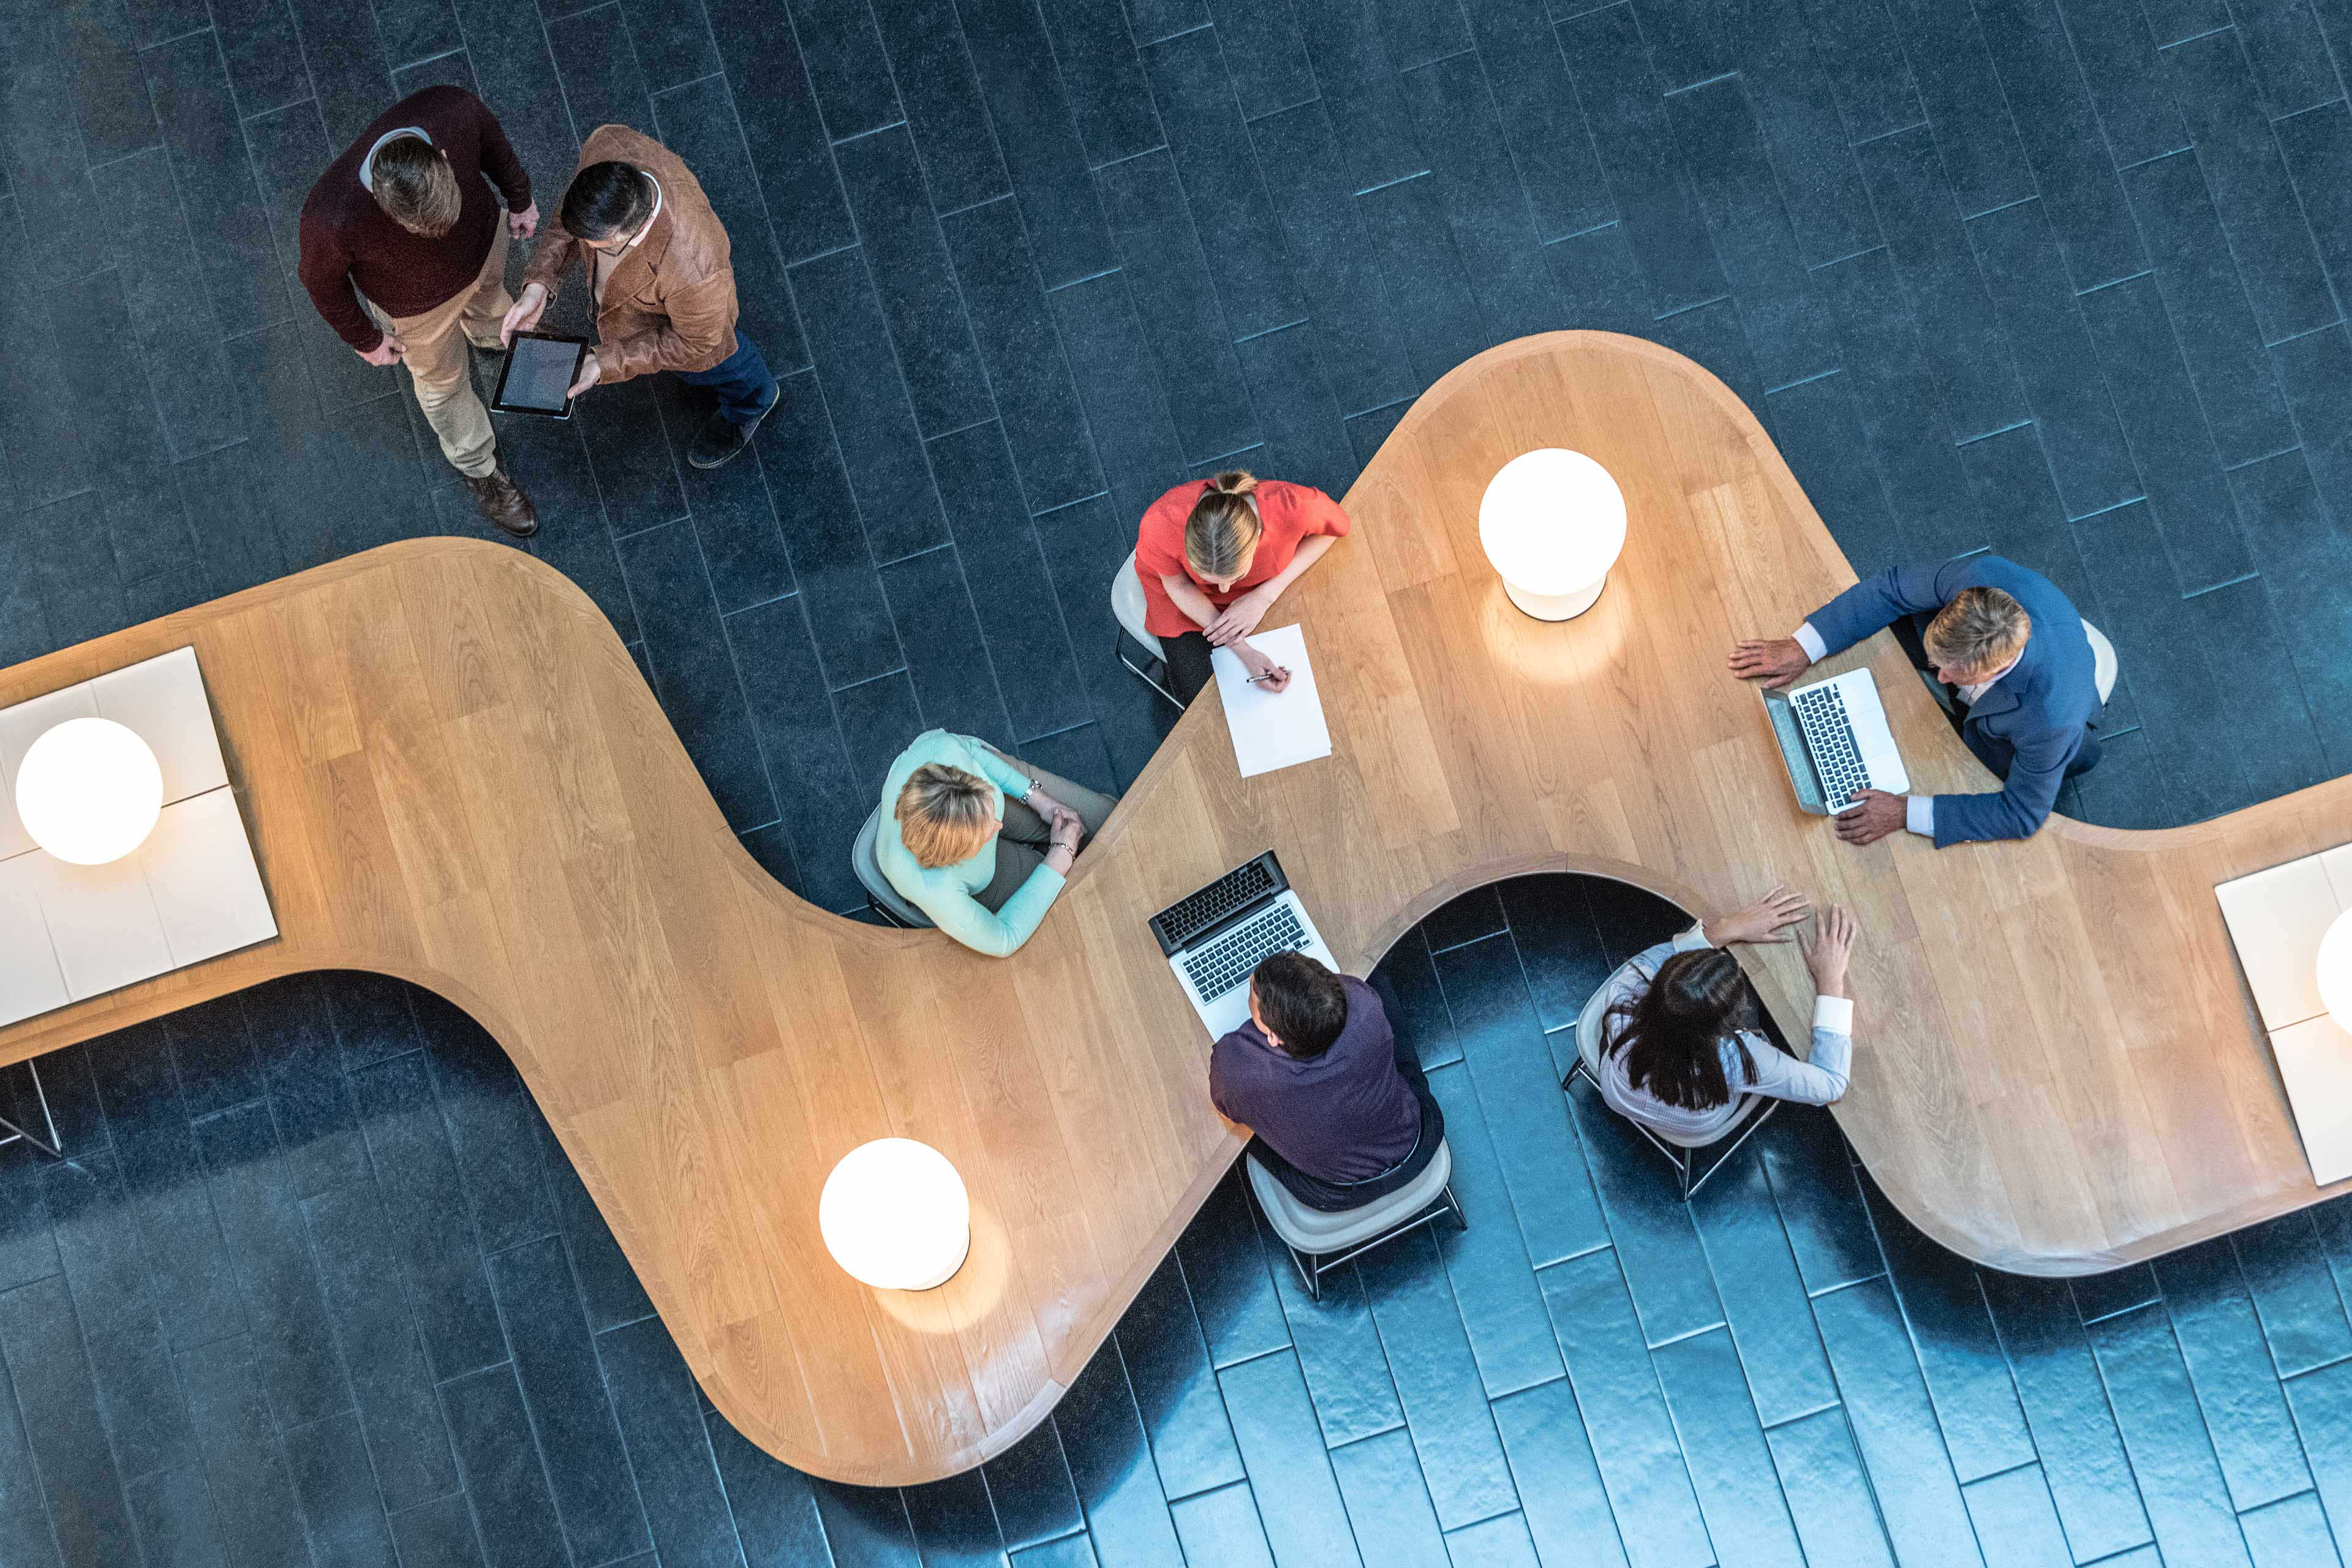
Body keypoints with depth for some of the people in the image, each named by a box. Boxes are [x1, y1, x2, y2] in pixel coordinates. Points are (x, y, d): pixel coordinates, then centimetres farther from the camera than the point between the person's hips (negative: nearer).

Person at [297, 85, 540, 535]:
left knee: (489, 296, 38)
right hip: (419, 302, -3)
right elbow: (322, 280, -21)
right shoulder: (331, 221, -46)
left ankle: (491, 334, 75)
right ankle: (479, 469, 56)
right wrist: (364, 338, -4)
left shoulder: (453, 111, -41)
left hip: (484, 239, 3)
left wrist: (519, 198, 4)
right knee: (443, 383, 26)